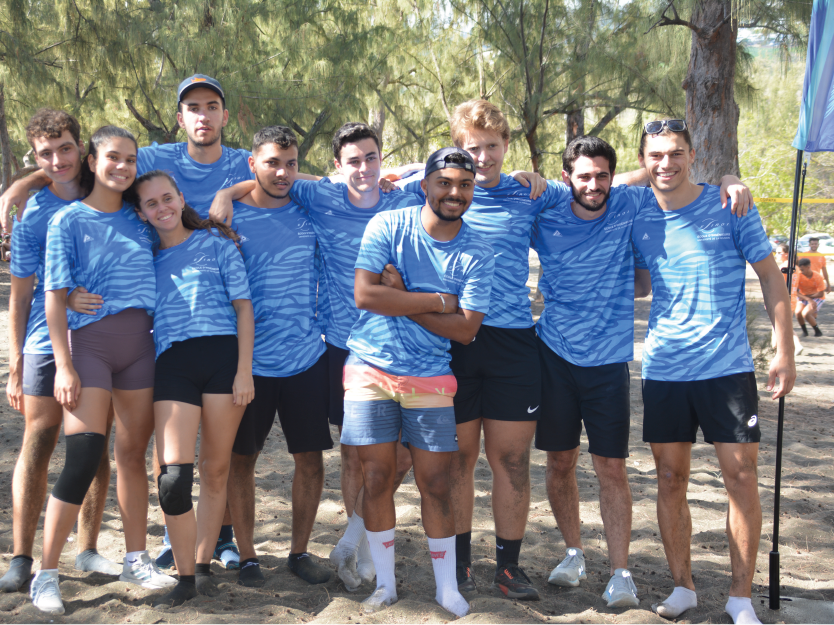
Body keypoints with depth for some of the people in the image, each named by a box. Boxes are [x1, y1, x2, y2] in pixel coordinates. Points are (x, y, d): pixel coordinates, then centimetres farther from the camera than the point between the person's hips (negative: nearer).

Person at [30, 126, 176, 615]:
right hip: (89, 340, -4)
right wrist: (64, 366, -12)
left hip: (140, 343, 5)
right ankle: (47, 575, -2)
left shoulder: (139, 221, 12)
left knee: (133, 453, 10)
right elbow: (55, 297, -5)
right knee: (83, 459, -12)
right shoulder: (69, 221, -1)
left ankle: (137, 560, 21)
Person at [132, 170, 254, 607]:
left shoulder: (215, 241, 10)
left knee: (216, 469, 4)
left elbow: (243, 306, 5)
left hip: (223, 356, -1)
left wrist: (244, 370, -4)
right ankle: (184, 578, 0)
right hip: (172, 362, 1)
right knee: (174, 474, -12)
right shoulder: (145, 258, 17)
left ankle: (204, 567, 17)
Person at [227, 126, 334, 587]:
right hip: (249, 360, -2)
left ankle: (299, 551, 22)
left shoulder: (309, 212, 5)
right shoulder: (227, 216, -2)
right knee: (241, 459, 5)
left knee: (311, 459, 5)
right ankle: (247, 557, 19)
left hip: (307, 358, 2)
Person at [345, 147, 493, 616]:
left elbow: (466, 329, -9)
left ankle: (448, 589, 17)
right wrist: (437, 301, -13)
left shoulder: (478, 253, -3)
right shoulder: (388, 226, -5)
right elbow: (365, 295, -16)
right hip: (371, 370, 0)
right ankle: (385, 584, 20)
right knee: (377, 477, 4)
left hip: (430, 377, 0)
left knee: (436, 483, 2)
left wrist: (403, 301, -14)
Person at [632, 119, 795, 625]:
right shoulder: (640, 222, 5)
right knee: (670, 479, 7)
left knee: (742, 477, -2)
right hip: (664, 370, 3)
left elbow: (771, 277, 1)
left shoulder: (728, 207, -3)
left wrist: (785, 352, -4)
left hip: (727, 368, -3)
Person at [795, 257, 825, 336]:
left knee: (805, 313, -26)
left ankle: (817, 331, -2)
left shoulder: (818, 278, -21)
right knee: (798, 312, -24)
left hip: (817, 298, -3)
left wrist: (807, 296, -17)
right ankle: (804, 330, 4)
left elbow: (821, 294, -18)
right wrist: (808, 299, -26)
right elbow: (796, 292, -15)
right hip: (802, 297, 3)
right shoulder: (799, 275, -15)